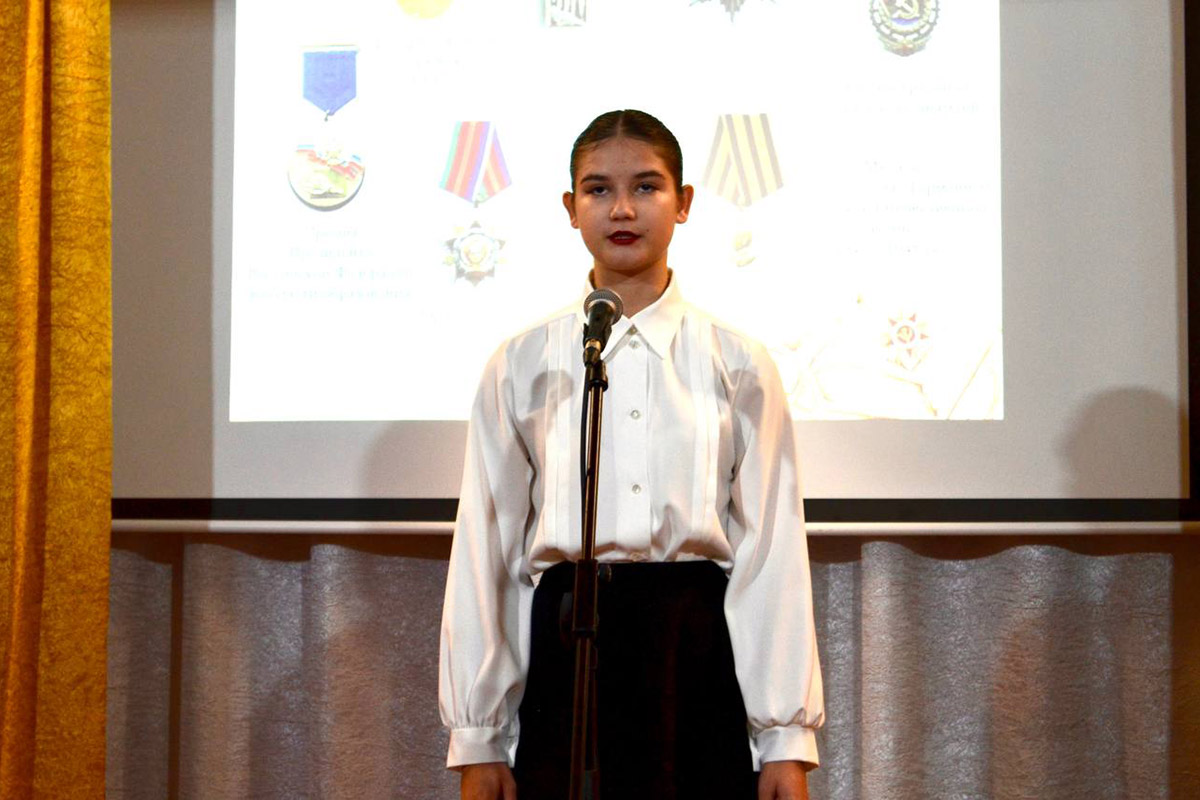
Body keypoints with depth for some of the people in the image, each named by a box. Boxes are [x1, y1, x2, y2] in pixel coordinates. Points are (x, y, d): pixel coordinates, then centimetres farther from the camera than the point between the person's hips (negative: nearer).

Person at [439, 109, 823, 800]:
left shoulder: (738, 366, 6)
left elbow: (773, 549, 3)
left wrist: (788, 737, -1)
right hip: (564, 656, 0)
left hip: (702, 656, 0)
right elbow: (484, 549, 6)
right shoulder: (523, 368, 7)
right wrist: (475, 739, 4)